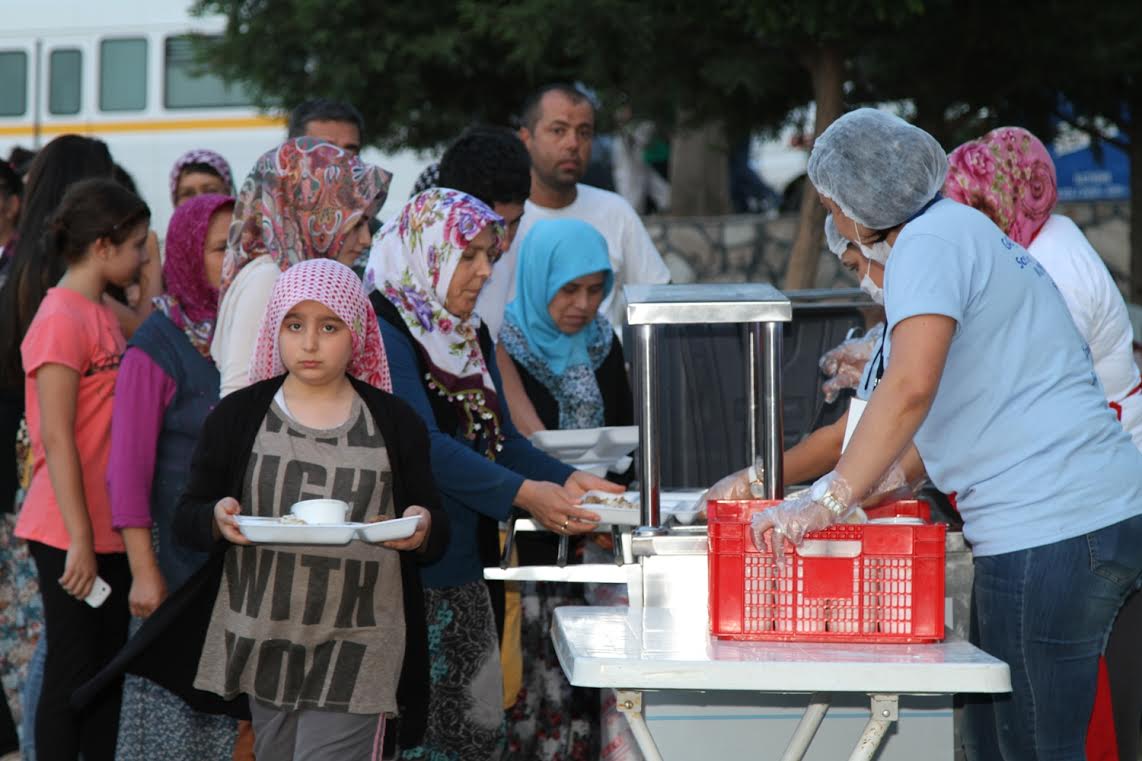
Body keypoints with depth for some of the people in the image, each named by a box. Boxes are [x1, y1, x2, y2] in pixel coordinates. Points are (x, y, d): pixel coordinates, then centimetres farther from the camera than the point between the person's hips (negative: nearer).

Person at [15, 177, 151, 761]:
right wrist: (80, 541, -19)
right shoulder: (61, 319, -15)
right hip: (70, 535, -8)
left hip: (109, 529, 8)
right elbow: (56, 439, -18)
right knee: (71, 673, -1)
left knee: (108, 669, 12)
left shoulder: (102, 315, 12)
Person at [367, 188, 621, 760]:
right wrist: (522, 494, -28)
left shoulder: (469, 335, 15)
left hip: (462, 569, 9)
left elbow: (501, 437, 15)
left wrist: (565, 481, -3)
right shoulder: (385, 331, -12)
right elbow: (422, 445, -22)